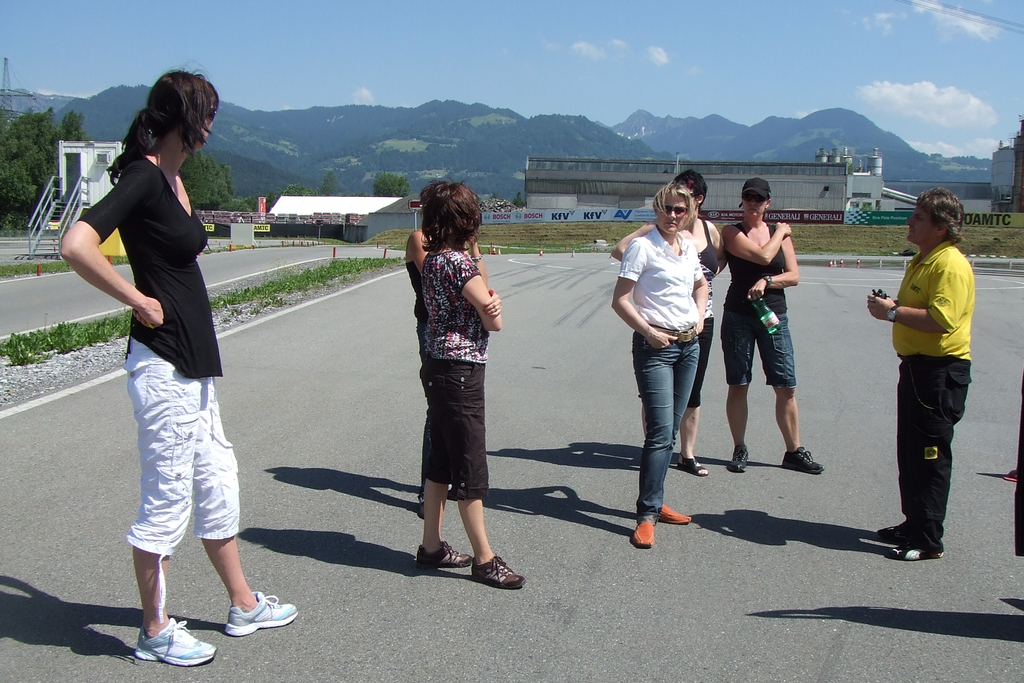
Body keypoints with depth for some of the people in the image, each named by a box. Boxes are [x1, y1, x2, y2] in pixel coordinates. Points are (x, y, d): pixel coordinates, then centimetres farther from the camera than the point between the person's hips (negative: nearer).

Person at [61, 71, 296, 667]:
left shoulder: (173, 176, 11)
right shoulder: (144, 176, -16)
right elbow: (77, 245, -28)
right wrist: (139, 301, -19)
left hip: (193, 364, 10)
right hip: (163, 366, -10)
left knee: (217, 483, 18)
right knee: (167, 499, 2)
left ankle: (244, 606, 33)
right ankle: (155, 633, 19)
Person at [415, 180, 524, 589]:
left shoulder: (431, 259, 9)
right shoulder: (462, 263, -18)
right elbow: (494, 322, -9)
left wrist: (486, 302, -9)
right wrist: (490, 302, 8)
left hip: (438, 368, 9)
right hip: (460, 373, -9)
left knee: (441, 462, 17)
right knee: (470, 467, 0)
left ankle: (432, 547, 27)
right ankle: (484, 560, 10)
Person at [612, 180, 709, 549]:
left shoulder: (689, 248, 11)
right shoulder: (642, 246, -8)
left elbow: (701, 285, 30)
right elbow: (620, 301, -11)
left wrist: (700, 317, 13)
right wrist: (649, 332, -16)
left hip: (689, 345, 7)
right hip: (655, 346, -7)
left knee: (670, 431, 12)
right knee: (660, 431, -13)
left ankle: (656, 502, 23)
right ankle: (647, 515, -8)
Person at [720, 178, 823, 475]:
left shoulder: (781, 233, 9)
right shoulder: (731, 232, -1)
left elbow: (794, 276, 2)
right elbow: (763, 255, -15)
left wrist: (766, 281, -15)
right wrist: (780, 231, 0)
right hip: (738, 316, -2)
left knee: (786, 387, 1)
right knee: (738, 386, 3)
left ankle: (794, 451, 12)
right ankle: (740, 449, 16)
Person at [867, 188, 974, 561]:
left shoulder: (950, 265, -18)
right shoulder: (921, 260, 16)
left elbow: (942, 319, -30)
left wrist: (894, 312, -20)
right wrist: (889, 305, 8)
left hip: (941, 371, -11)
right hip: (915, 365, 11)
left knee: (930, 456, -5)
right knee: (909, 451, 18)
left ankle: (928, 540, 3)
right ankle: (914, 523, 30)